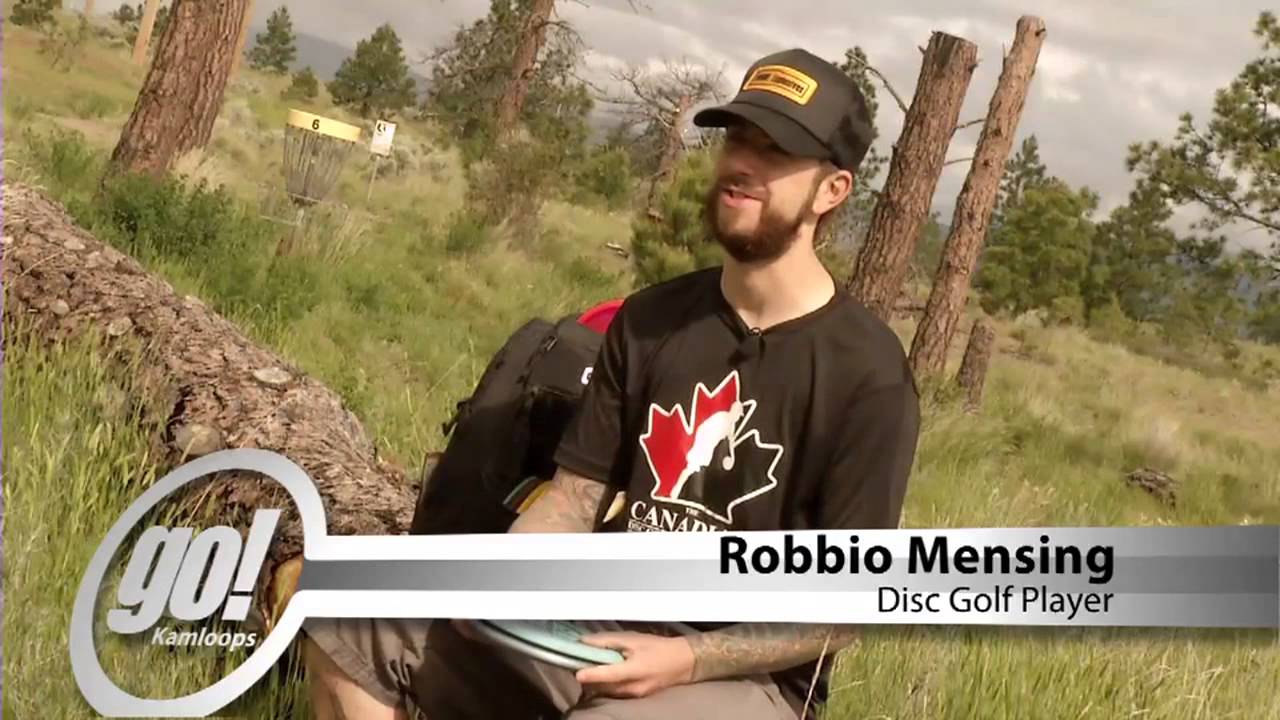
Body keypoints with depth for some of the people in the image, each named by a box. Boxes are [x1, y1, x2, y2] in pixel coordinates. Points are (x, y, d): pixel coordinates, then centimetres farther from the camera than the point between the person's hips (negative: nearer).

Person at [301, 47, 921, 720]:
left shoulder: (867, 374, -13)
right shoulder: (649, 319, 6)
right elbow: (578, 489, 8)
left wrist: (688, 659, -24)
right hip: (598, 622, 6)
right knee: (345, 631, -5)